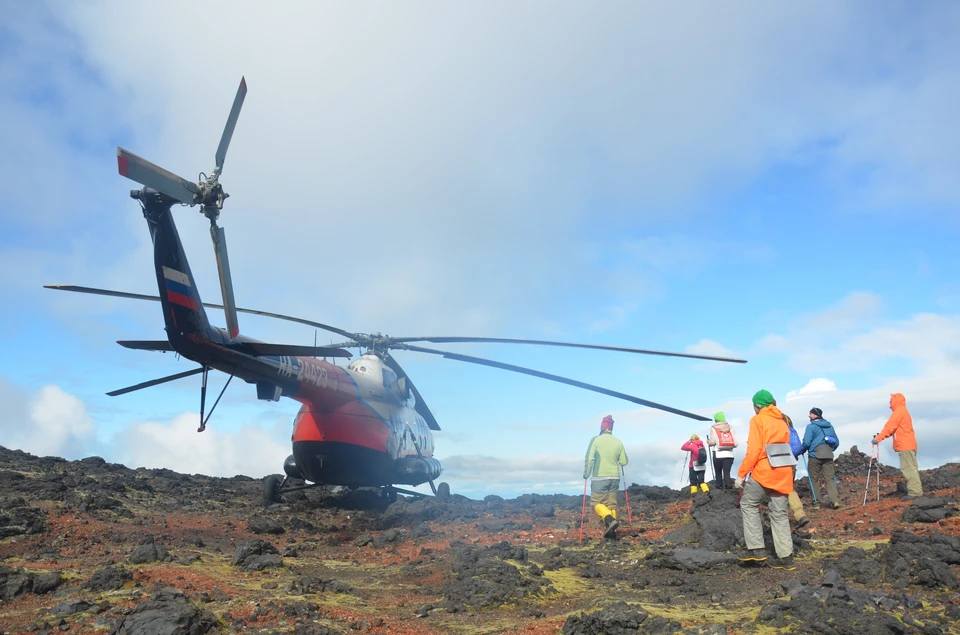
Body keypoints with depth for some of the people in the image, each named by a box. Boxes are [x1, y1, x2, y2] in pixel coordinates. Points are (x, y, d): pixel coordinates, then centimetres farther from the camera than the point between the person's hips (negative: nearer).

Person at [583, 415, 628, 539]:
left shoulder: (596, 440, -8)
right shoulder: (618, 442, 2)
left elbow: (589, 458, -13)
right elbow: (624, 461, 6)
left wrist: (586, 474, -2)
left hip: (599, 477, -4)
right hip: (614, 477, 4)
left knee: (596, 502, 4)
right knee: (611, 504, 12)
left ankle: (610, 520, -19)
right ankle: (611, 531, 7)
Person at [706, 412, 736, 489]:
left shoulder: (714, 428, 3)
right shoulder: (729, 428, 11)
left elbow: (712, 442, -7)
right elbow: (735, 443, 4)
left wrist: (708, 442, 14)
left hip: (718, 454, -2)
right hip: (729, 454, 2)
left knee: (718, 472, 10)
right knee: (727, 472, 0)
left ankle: (720, 486, 9)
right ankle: (728, 486, -17)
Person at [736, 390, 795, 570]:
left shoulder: (758, 420, -3)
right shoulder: (782, 423, 18)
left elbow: (754, 450, -12)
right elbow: (785, 449, 20)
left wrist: (741, 474, -9)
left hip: (763, 472, -7)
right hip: (782, 474, 7)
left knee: (748, 505, 7)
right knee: (779, 514, 9)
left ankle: (756, 548, 0)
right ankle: (786, 557, 7)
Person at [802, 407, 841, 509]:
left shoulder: (811, 426, -6)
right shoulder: (830, 426, 14)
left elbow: (806, 442, -14)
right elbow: (836, 442, 16)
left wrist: (803, 450, 3)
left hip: (815, 455, -5)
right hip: (828, 456, 5)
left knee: (814, 479, 7)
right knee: (830, 479, 3)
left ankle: (817, 500, 5)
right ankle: (835, 500, -11)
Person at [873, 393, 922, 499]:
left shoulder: (899, 412, -10)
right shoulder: (904, 411, 23)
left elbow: (889, 426, -17)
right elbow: (894, 429, 22)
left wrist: (879, 438, -17)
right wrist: (881, 436, 14)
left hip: (905, 445, -11)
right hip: (908, 445, 11)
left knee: (908, 469, -11)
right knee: (911, 468, 11)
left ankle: (914, 492, -13)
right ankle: (917, 490, 14)